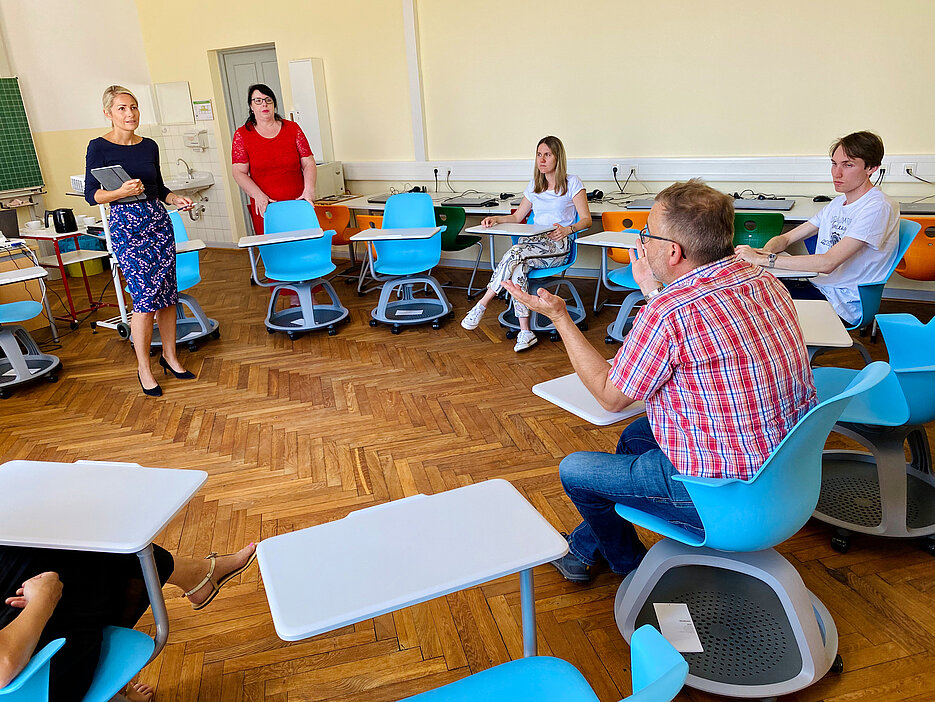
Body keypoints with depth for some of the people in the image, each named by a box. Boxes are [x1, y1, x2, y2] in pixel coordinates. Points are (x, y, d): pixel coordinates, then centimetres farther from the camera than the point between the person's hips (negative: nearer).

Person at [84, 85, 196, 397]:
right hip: (126, 226, -5)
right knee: (145, 298, -9)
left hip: (159, 222, 5)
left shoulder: (149, 146, 11)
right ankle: (143, 367, 7)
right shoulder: (99, 147, -4)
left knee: (168, 295, 6)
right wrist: (121, 192, -21)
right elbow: (91, 194, -4)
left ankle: (170, 355, 22)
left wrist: (176, 199, 1)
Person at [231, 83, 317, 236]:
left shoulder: (292, 128, 10)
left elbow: (308, 163, 6)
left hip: (298, 204, 1)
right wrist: (258, 195, -15)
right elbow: (239, 172, 0)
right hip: (265, 207, -1)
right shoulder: (242, 135, 6)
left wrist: (309, 189, -11)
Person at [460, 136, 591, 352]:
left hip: (557, 245, -4)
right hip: (533, 242, 4)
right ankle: (525, 332, -32)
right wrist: (497, 219, 4)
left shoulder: (572, 183, 5)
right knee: (518, 268, -33)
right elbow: (517, 217, 24)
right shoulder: (534, 185, 21)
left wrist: (568, 229, -20)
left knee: (515, 253, -34)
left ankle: (480, 306, -25)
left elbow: (586, 219, 1)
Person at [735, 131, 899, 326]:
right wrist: (764, 252, -14)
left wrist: (763, 260, -30)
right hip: (818, 286, 8)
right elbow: (785, 238, 12)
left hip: (844, 305, -8)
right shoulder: (838, 203, 13)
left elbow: (827, 263, -27)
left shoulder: (877, 208, -16)